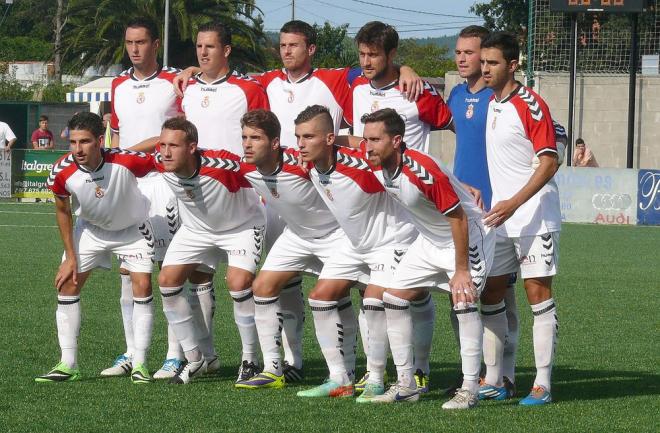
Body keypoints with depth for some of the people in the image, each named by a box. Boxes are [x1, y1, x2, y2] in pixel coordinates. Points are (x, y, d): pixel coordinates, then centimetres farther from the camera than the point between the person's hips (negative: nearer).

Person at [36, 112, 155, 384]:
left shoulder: (126, 161, -36)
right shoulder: (62, 172, -26)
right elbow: (63, 211, -7)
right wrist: (70, 257, -6)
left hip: (132, 229, -2)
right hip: (90, 229, 2)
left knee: (142, 285, -14)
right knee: (67, 285, -7)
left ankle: (139, 364, -3)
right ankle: (68, 365, 0)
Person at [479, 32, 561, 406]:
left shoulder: (531, 105, -12)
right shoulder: (491, 103, 11)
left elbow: (549, 162, -16)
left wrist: (514, 203, -23)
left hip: (534, 217, -8)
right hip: (499, 218, 8)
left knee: (538, 293, -6)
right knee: (490, 295, 7)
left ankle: (543, 385, -5)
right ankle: (494, 381, 15)